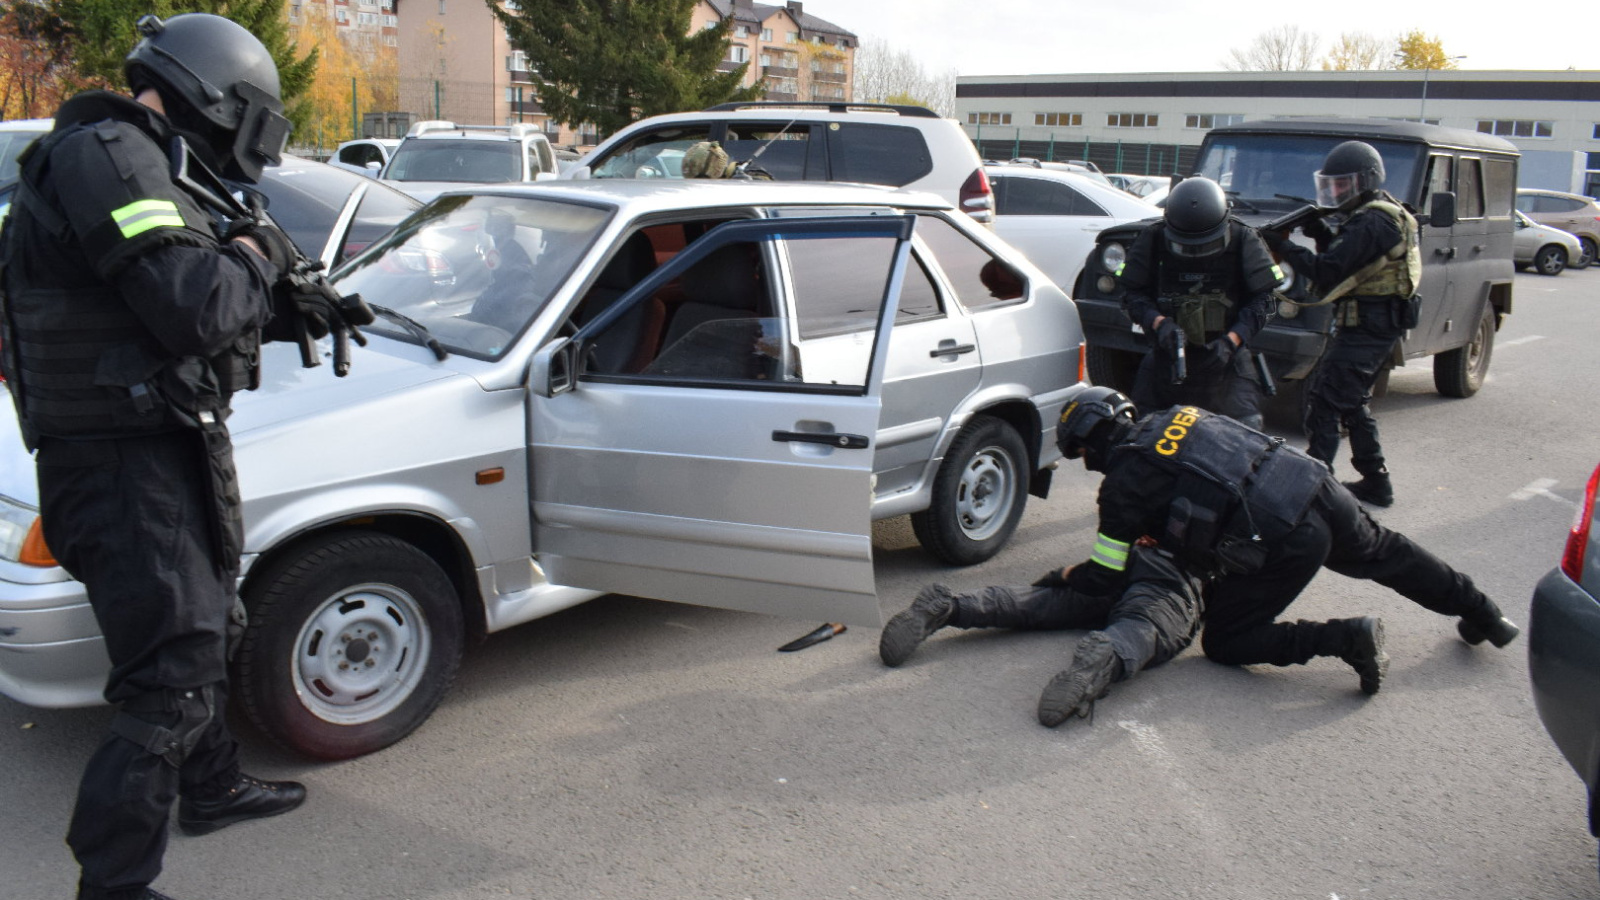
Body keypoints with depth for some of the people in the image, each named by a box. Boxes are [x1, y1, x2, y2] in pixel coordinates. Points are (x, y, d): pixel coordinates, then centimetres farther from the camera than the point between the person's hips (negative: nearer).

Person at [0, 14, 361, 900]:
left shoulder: (133, 163, 17)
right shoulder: (110, 156, -17)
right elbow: (196, 311, -25)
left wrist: (285, 311, 12)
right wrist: (253, 255, -7)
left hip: (163, 452, 11)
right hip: (126, 467, -11)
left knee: (199, 633, 25)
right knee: (169, 686, -8)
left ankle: (211, 786, 44)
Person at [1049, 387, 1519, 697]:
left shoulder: (1124, 482, -2)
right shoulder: (1175, 415, 18)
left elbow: (1106, 577, 3)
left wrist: (1071, 576, 24)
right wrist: (1162, 535, 31)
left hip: (1283, 542, -8)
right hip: (1313, 484, 8)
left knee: (1225, 644, 6)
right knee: (1382, 552, 33)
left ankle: (1348, 639, -6)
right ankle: (1482, 613, 44)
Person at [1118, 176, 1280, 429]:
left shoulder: (1243, 241, -7)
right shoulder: (1152, 239, -6)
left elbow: (1261, 300, -5)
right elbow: (1133, 294, -2)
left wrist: (1230, 341, -19)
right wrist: (1158, 322, -21)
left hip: (1225, 355, -1)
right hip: (1167, 356, 1)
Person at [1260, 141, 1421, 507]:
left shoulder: (1371, 223, -18)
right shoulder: (1384, 215, 15)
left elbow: (1329, 272, -23)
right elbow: (1347, 260, 17)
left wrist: (1284, 246, -18)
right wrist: (1321, 234, 2)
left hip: (1366, 327, -11)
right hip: (1378, 324, 11)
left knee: (1324, 398, -10)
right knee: (1352, 401, 18)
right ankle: (1376, 482, 25)